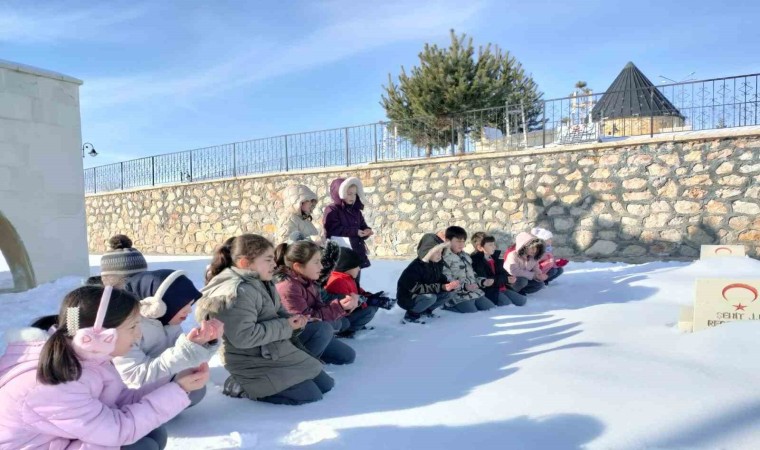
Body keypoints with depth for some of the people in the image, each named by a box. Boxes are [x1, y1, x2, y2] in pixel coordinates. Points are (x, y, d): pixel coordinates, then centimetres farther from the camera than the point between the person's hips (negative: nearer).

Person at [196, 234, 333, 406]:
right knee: (310, 395, -11)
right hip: (254, 365, -10)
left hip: (278, 352, 10)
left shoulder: (262, 283, 8)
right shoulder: (236, 292, -24)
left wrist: (294, 321, -7)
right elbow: (243, 337, -30)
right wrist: (285, 327, -23)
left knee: (326, 384, 13)